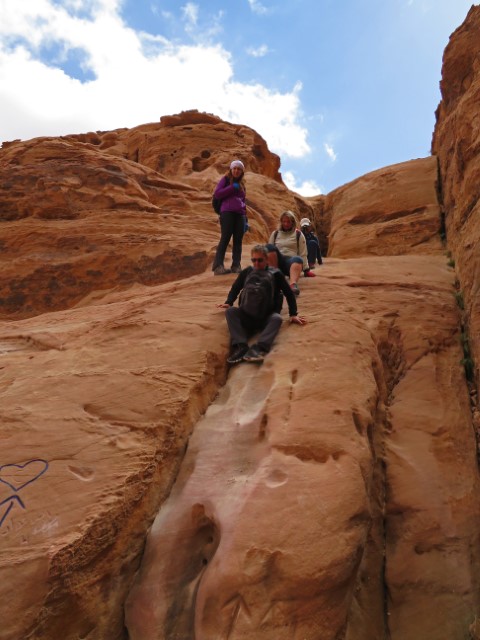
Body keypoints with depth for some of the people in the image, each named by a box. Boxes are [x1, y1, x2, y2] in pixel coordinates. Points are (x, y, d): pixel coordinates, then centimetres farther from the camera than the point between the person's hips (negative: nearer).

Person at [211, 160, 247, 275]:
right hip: (227, 213, -5)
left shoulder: (242, 184, 24)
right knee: (225, 239, -14)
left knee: (238, 241, -1)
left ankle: (236, 266, -1)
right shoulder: (225, 179, 10)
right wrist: (232, 187, -9)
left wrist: (246, 220, 16)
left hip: (240, 214, 5)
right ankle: (218, 266, -17)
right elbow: (217, 194, -3)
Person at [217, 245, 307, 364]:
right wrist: (228, 303, 5)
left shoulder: (275, 274, 11)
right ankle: (240, 346, -40)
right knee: (230, 311, -25)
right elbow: (235, 288, 24)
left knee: (277, 318, -34)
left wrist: (293, 314, 3)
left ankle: (259, 348, -52)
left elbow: (289, 294, 11)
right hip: (246, 316, 2)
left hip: (266, 318, -2)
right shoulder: (247, 272, 17)